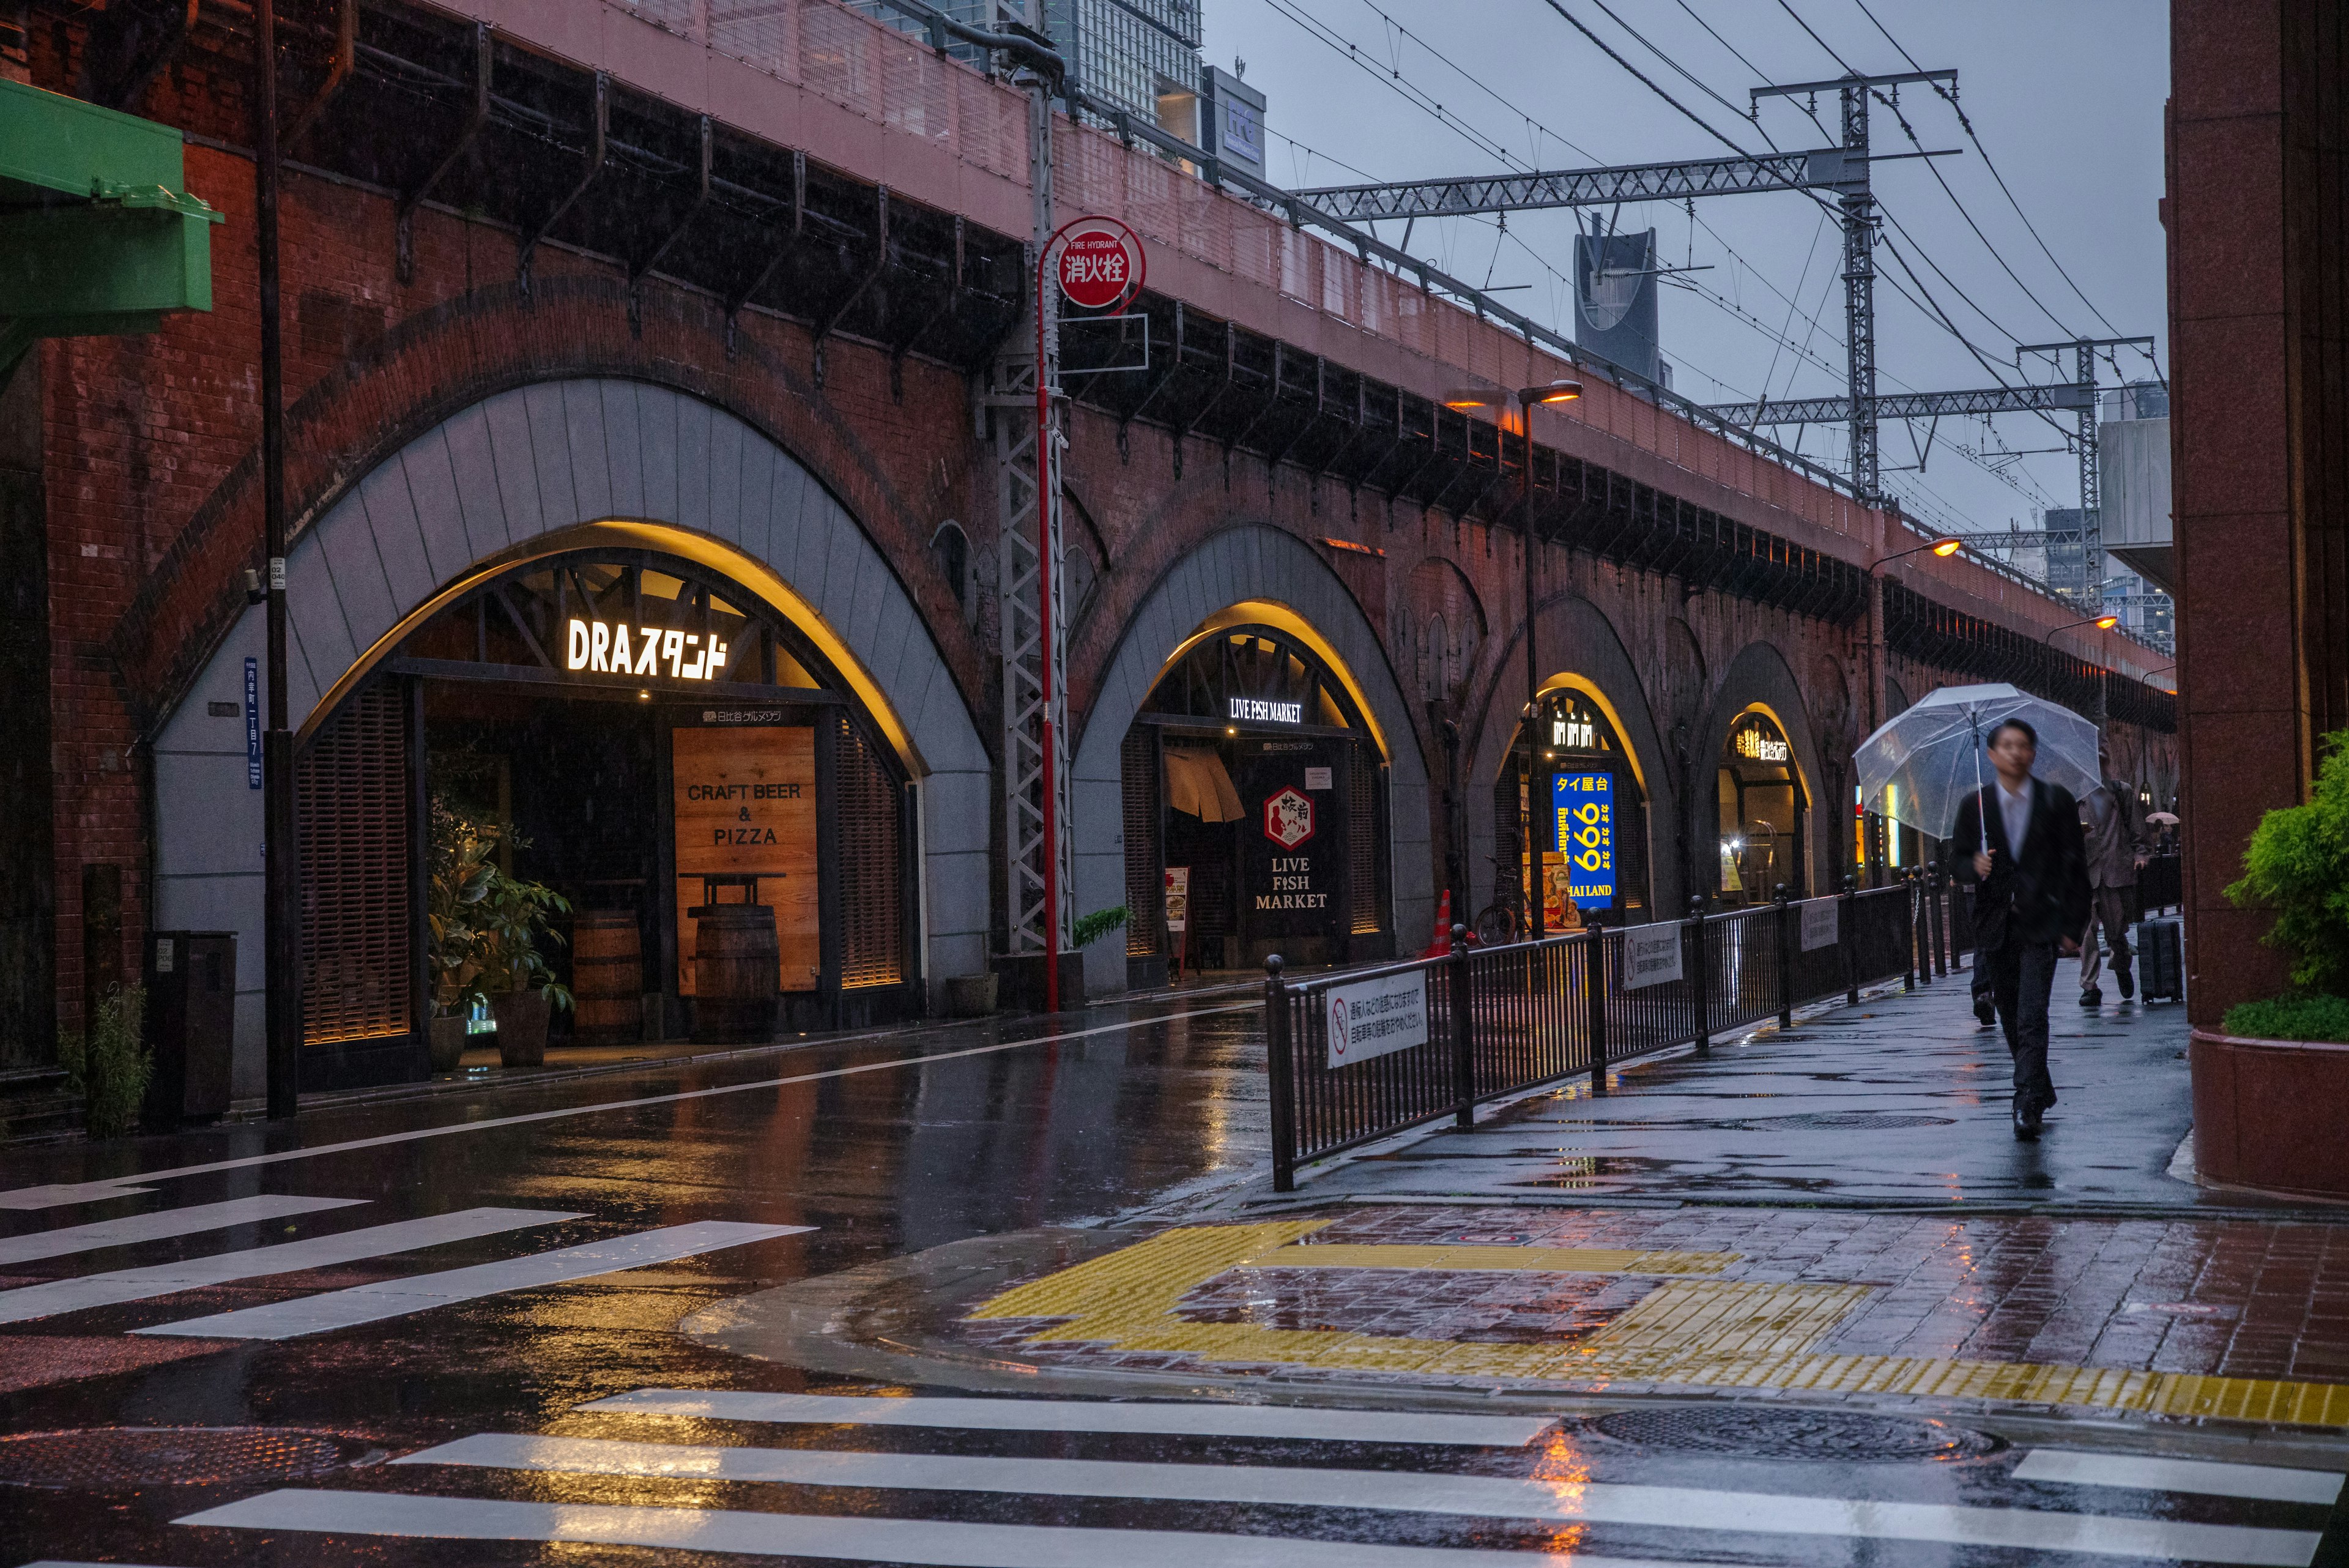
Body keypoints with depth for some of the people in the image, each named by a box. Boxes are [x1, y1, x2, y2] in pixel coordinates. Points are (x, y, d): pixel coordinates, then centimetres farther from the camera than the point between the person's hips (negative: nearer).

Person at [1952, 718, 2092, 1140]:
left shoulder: (2057, 800, 2)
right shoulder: (1975, 804, 6)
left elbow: (2075, 864, 3)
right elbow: (1959, 862, 11)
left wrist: (2073, 926, -2)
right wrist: (1974, 865, -14)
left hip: (2040, 925, -3)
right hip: (1995, 924, 3)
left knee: (2031, 1018, -14)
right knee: (2011, 1020, 11)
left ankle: (2027, 1108, -18)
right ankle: (2041, 1091, 30)